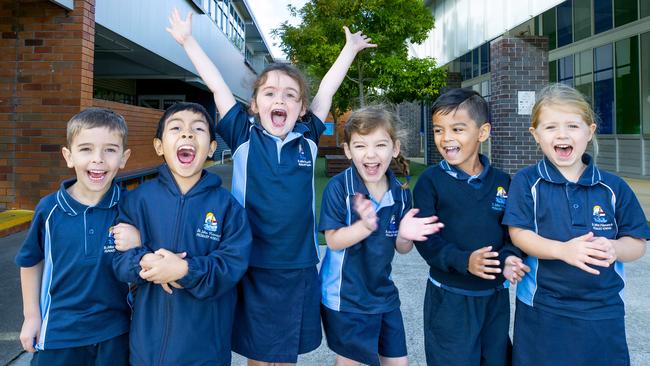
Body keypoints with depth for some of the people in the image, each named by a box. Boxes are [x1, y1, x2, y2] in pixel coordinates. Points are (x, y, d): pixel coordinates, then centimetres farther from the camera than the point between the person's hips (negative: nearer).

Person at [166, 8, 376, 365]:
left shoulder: (307, 137, 2)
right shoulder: (244, 135, -2)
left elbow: (327, 88, 12)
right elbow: (216, 84, 0)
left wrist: (350, 48, 23)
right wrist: (188, 40, 6)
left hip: (298, 267, 2)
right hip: (252, 266, -1)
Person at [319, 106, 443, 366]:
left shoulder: (400, 193, -4)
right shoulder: (338, 188, -17)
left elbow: (402, 249, 2)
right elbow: (333, 241, -18)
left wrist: (404, 235, -21)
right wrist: (365, 226, -36)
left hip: (383, 293, 5)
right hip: (345, 297, -4)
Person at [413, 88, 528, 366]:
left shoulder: (502, 182, 1)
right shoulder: (431, 181, -9)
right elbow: (426, 238, -14)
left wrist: (509, 259, -16)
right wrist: (464, 261, -28)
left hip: (496, 295, 4)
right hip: (449, 298, -3)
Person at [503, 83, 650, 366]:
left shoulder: (613, 188, 0)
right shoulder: (527, 182, -5)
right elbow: (518, 234, -11)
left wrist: (613, 248, -19)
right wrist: (563, 250, -26)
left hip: (603, 313, 2)